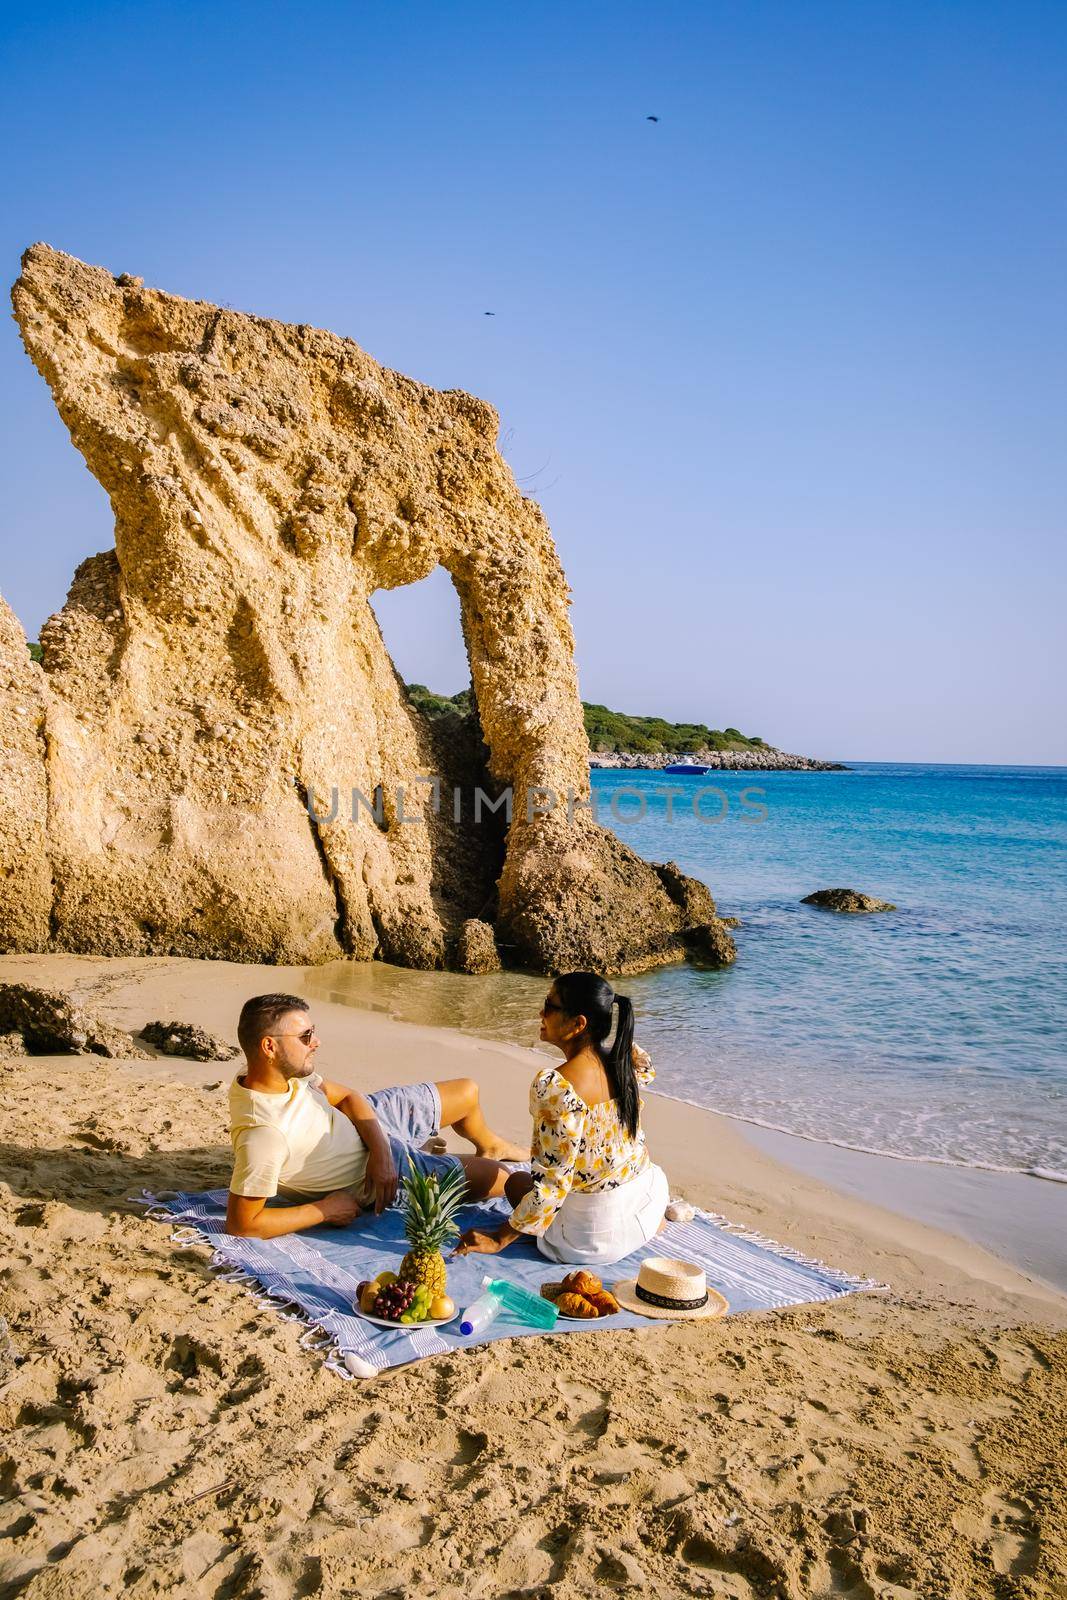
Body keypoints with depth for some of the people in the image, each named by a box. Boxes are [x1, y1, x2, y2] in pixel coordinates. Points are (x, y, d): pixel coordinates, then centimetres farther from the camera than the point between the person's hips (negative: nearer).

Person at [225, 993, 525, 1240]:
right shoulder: (262, 1134, -42)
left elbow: (347, 1097, -5)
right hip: (367, 1181, -7)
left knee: (468, 1091, 20)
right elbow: (241, 1224, -38)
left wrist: (380, 1149, -22)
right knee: (498, 1178, 0)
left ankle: (490, 1146, 54)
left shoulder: (286, 1069, -17)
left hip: (366, 1118, 7)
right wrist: (324, 1210, -28)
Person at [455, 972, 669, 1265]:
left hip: (597, 1234, -6)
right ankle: (653, 1216, 20)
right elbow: (647, 1070, 22)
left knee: (516, 1182, 24)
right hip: (650, 1195, 6)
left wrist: (499, 1238, -14)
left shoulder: (554, 1085, -28)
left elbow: (552, 1181, -25)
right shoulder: (622, 1063, -7)